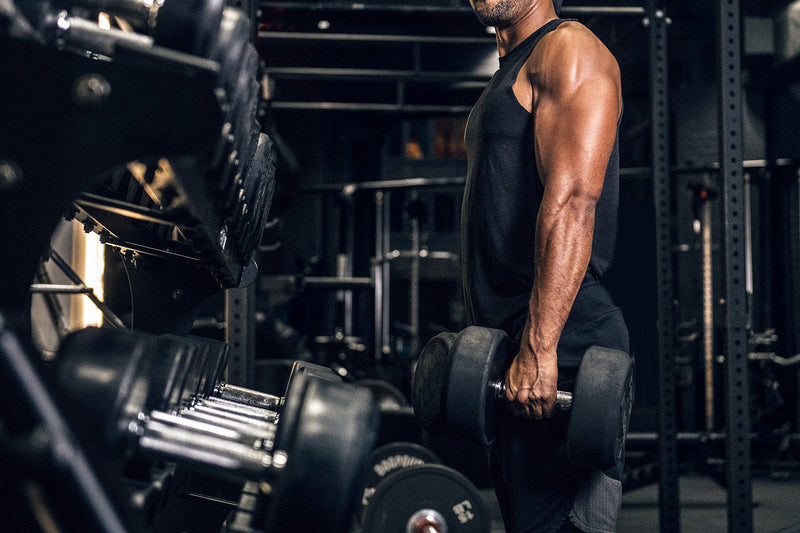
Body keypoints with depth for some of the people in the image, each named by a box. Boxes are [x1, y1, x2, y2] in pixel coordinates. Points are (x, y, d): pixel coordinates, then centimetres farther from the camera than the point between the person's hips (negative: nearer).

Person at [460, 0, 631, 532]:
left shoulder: (569, 50, -6)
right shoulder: (510, 73, 24)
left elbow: (572, 201, -20)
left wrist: (538, 348, -26)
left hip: (560, 346, -10)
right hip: (511, 348, 10)